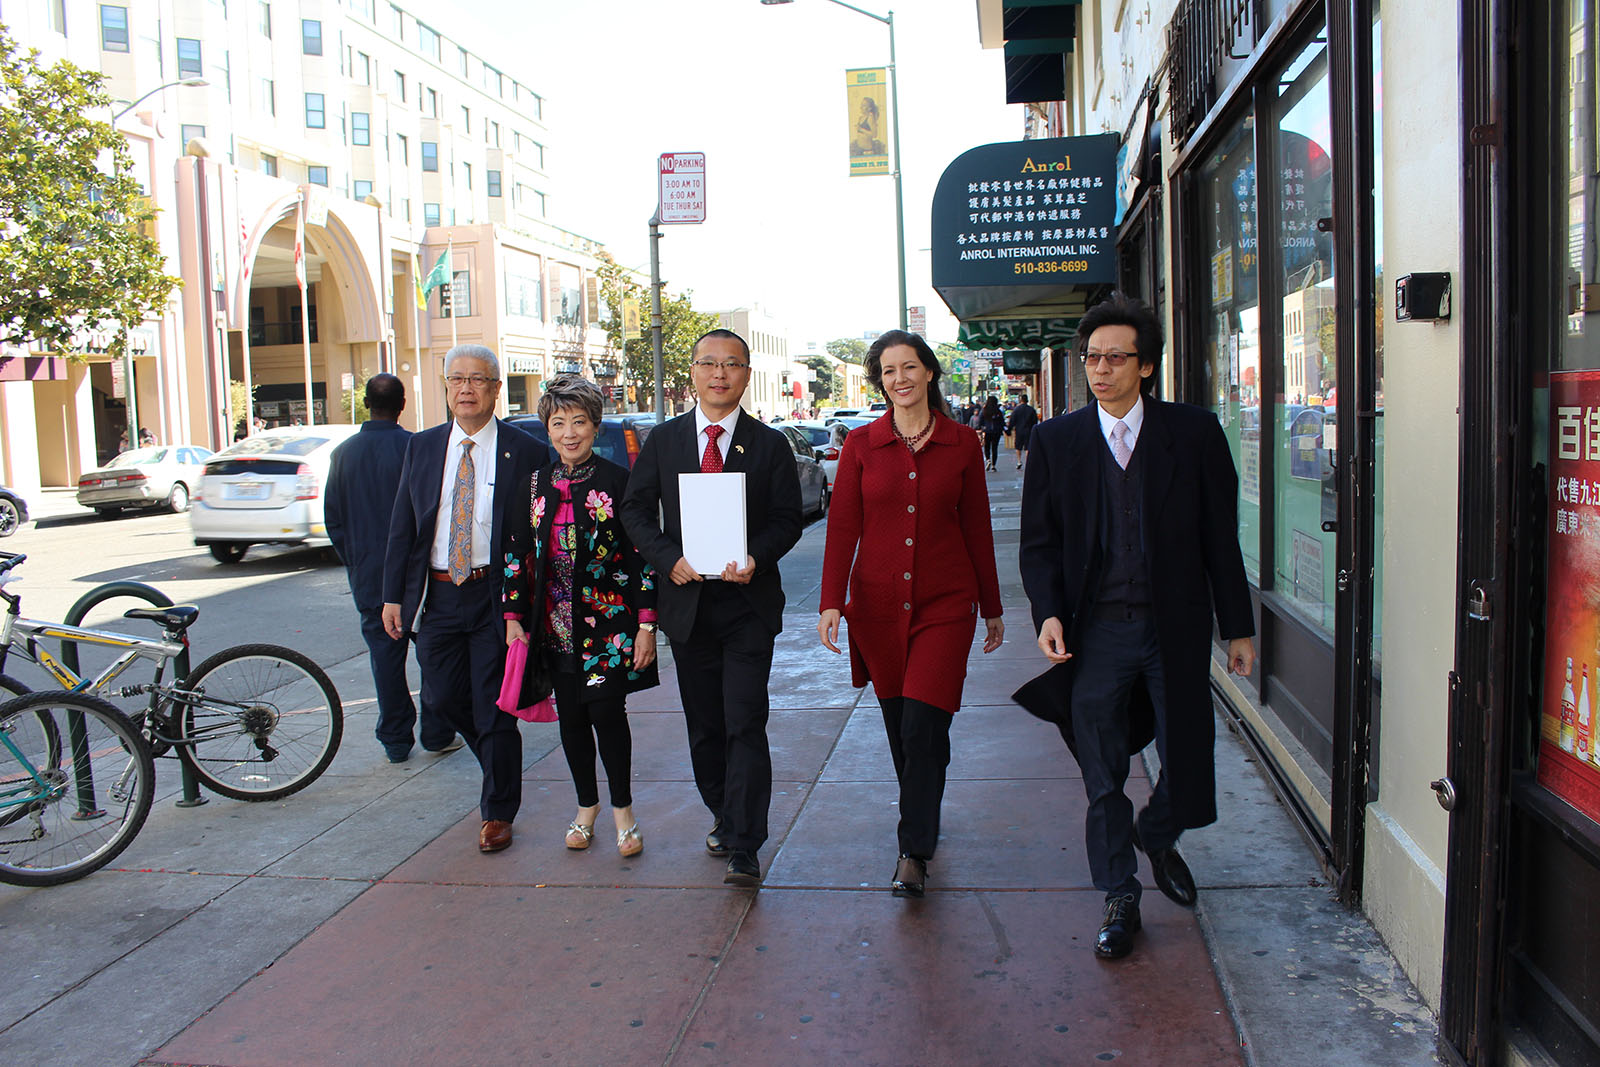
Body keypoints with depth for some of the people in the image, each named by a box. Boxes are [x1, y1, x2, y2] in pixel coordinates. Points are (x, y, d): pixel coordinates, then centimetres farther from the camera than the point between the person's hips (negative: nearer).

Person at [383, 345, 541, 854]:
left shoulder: (524, 451, -4)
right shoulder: (422, 448, 7)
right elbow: (402, 525, 9)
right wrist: (393, 595, 3)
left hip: (497, 596, -4)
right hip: (438, 594, 4)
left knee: (494, 706, 2)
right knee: (442, 695, 10)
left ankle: (497, 812, 19)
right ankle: (498, 761, 39)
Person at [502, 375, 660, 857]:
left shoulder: (617, 481, -5)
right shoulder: (535, 486, 6)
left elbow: (643, 554, -6)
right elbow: (516, 554, 10)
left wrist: (646, 624, -9)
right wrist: (513, 618, 4)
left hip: (609, 622, -4)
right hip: (555, 624, 4)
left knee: (606, 711, -7)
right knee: (570, 716, 9)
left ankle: (622, 809, 13)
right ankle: (587, 807, 27)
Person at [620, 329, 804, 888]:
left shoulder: (770, 444, 2)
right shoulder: (662, 440, 7)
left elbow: (787, 520, 0)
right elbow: (636, 509, 7)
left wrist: (755, 558, -19)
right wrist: (669, 559, -10)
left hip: (749, 602, -2)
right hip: (687, 601, 3)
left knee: (745, 725, -7)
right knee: (704, 725, 13)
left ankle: (743, 850, -1)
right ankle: (723, 817, 33)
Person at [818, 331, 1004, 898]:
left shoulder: (962, 443, 2)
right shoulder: (860, 444, 2)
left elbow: (977, 529, 7)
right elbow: (842, 527, 0)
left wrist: (992, 608, 11)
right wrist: (831, 603, -9)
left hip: (944, 603, -1)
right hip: (878, 603, 2)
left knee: (923, 727, -10)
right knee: (898, 728, 12)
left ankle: (914, 852, 3)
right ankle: (922, 825, 34)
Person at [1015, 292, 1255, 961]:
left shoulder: (1194, 433, 1)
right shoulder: (1056, 440, 2)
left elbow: (1220, 536, 4)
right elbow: (1038, 540, 3)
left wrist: (1237, 627, 4)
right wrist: (1048, 613, -12)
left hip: (1175, 629, 0)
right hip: (1094, 633, 0)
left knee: (1188, 765, 9)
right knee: (1103, 780, 7)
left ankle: (1156, 838, 42)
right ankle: (1120, 898, 26)